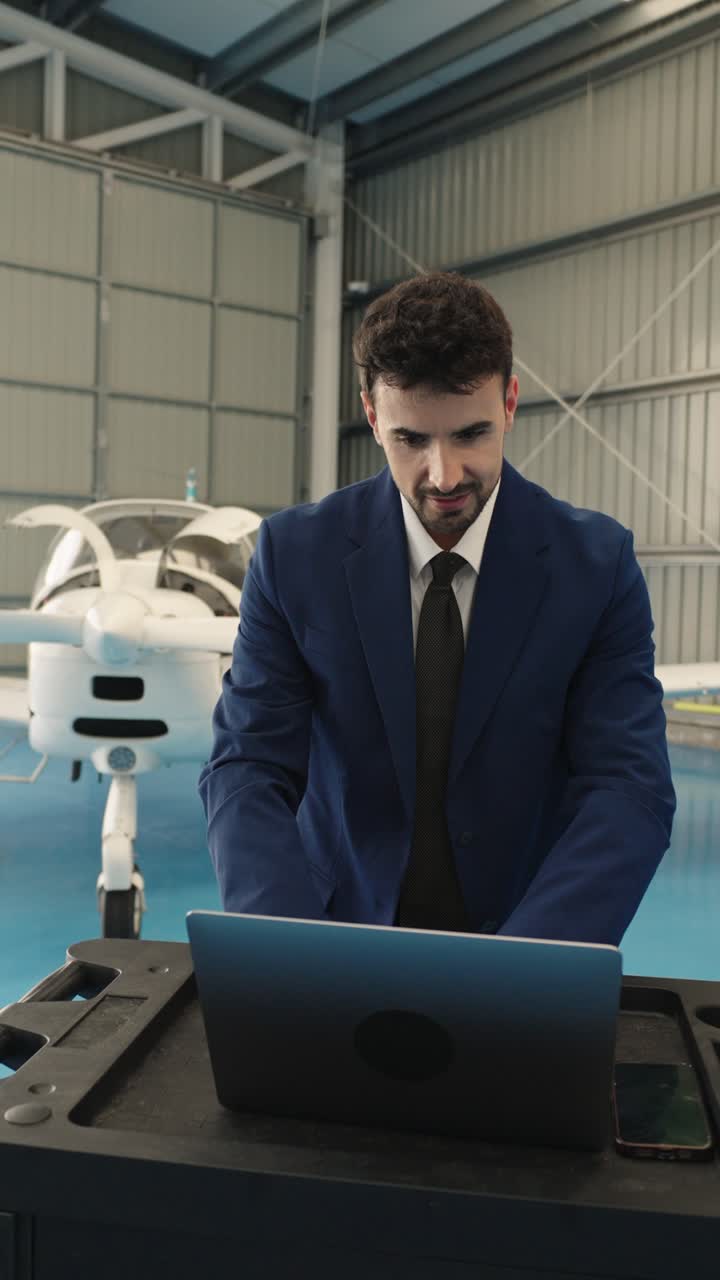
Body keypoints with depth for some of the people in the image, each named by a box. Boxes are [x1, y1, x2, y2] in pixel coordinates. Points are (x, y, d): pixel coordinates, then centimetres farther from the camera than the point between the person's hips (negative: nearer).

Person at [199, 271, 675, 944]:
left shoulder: (597, 564, -7)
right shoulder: (296, 554, -6)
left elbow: (629, 787, -11)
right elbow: (248, 770, -7)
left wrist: (520, 965, -27)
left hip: (528, 944, 0)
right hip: (338, 947, 0)